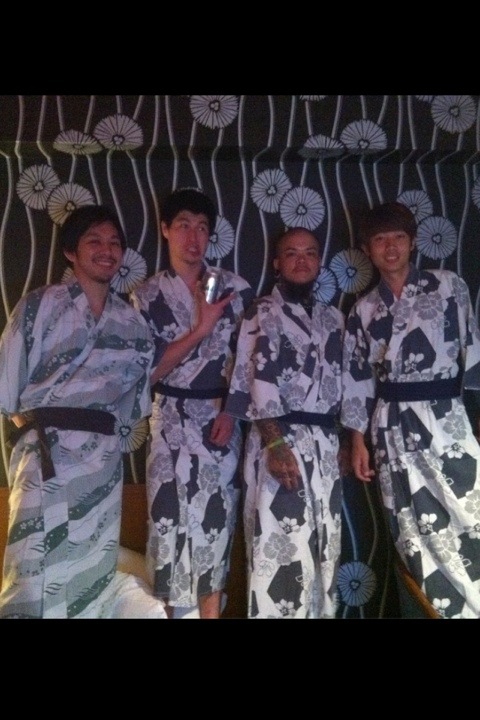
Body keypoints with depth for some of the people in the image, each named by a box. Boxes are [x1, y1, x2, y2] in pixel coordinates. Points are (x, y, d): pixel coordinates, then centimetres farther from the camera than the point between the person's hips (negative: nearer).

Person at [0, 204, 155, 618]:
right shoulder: (39, 306, 1)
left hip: (104, 457, 4)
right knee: (34, 577, -9)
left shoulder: (131, 320, 12)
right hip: (47, 452, -4)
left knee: (93, 577, 10)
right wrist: (41, 426, -4)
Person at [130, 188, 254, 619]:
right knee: (169, 520, 1)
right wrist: (200, 330, -14)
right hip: (171, 422, 0)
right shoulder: (147, 296, 2)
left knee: (216, 520, 5)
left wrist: (229, 408, -7)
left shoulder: (236, 289, 3)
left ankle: (212, 611, 16)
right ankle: (174, 610, 16)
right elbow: (149, 370, -5)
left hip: (220, 419, 1)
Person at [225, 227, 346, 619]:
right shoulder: (264, 312, -2)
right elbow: (260, 377, -12)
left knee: (324, 546, 11)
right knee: (280, 546, -7)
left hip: (326, 443, 6)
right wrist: (276, 444, -21)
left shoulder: (334, 318, 16)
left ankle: (321, 611, 23)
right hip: (280, 439, -6)